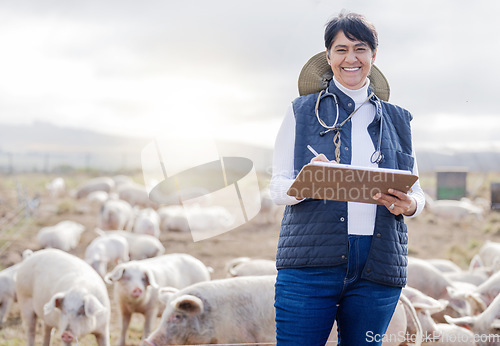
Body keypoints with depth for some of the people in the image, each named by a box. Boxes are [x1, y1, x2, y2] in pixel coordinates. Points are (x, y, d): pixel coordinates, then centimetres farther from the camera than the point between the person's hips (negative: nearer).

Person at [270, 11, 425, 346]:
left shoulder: (398, 121, 17)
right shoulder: (302, 112, 9)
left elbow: (416, 192, 17)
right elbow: (277, 187, 4)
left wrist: (408, 204, -8)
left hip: (377, 268, 3)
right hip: (311, 264, -2)